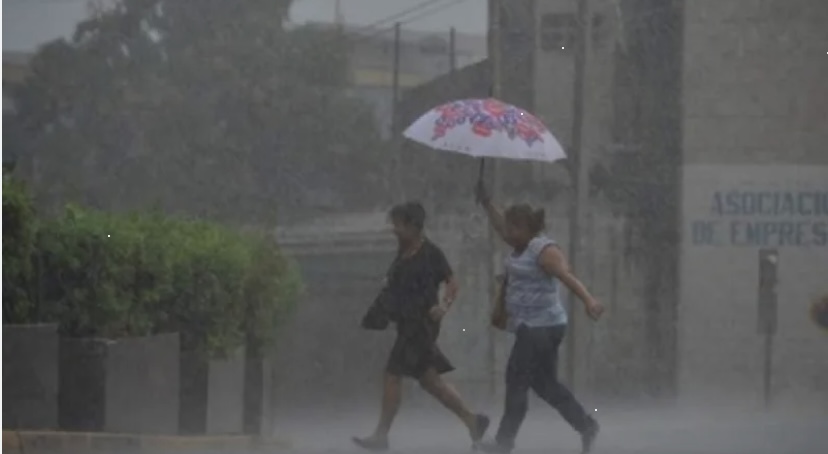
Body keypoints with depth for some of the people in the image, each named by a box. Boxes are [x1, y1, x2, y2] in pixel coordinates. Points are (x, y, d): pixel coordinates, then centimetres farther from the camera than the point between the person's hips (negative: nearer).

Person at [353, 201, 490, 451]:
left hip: (422, 324, -9)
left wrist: (444, 305, -24)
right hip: (408, 324, 9)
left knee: (392, 376, -8)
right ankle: (472, 421, 17)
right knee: (429, 380, 10)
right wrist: (387, 286, 6)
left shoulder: (430, 253, -10)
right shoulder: (403, 253, 14)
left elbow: (452, 282, -9)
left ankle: (381, 435, -3)